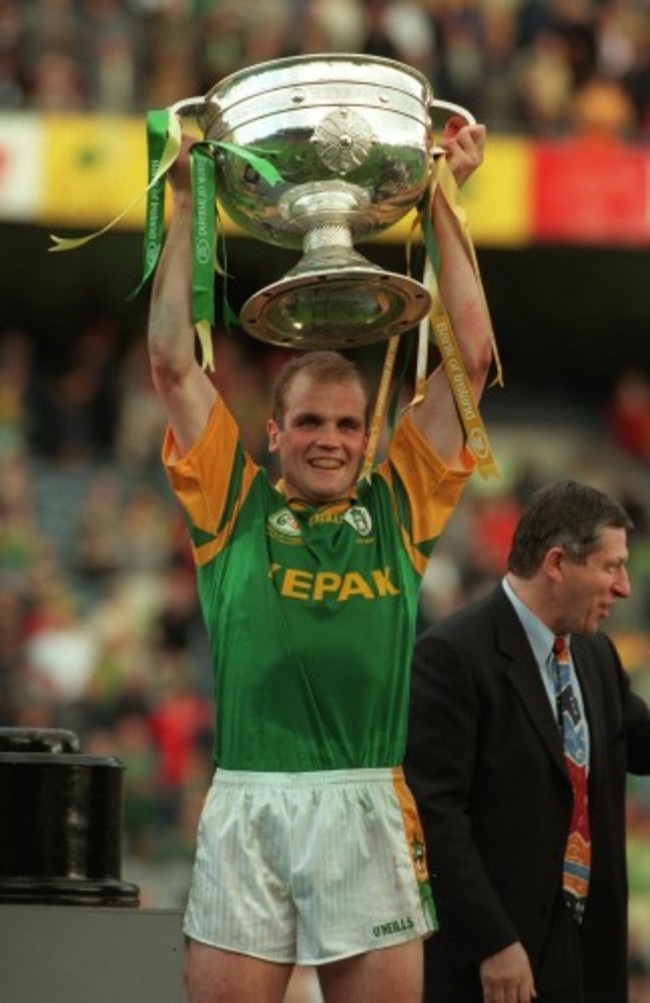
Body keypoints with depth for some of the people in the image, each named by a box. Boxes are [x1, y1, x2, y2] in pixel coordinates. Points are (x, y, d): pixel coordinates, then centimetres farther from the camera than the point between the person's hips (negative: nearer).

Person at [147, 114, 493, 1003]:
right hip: (248, 806, -1)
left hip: (369, 813, 1)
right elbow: (174, 363, 8)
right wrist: (188, 205, 9)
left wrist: (442, 202, 13)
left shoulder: (398, 508, 13)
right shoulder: (236, 506, 11)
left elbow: (468, 359, 12)